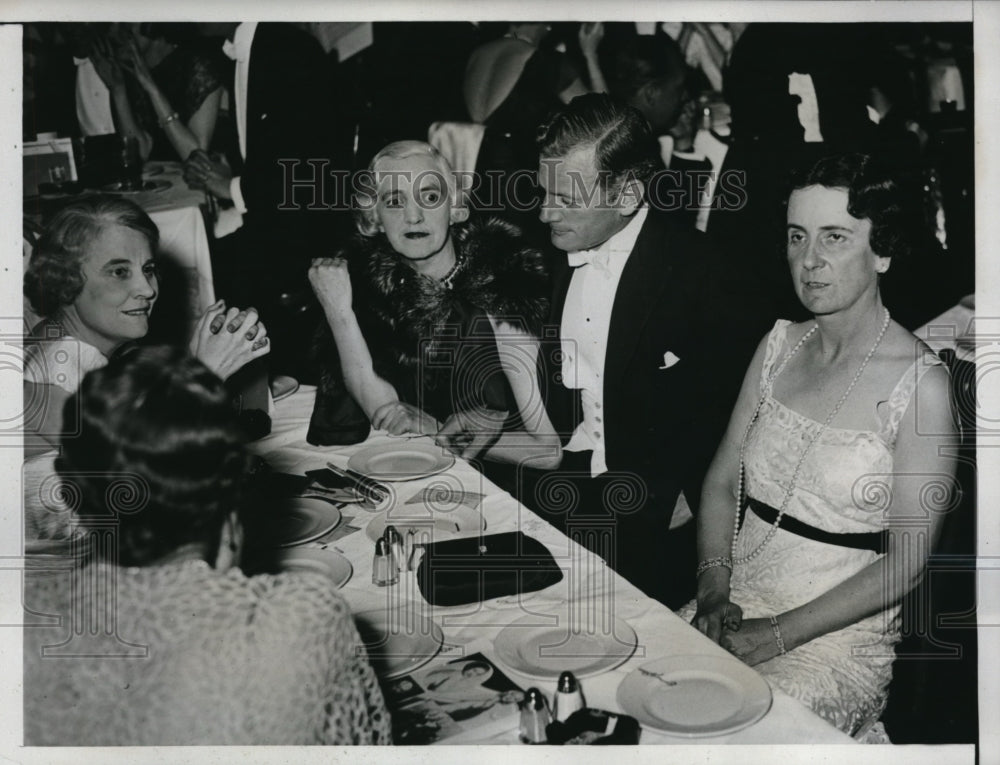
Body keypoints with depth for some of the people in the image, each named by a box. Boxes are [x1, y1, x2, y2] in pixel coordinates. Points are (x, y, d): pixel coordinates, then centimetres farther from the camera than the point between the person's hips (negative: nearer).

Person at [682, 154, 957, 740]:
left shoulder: (920, 383, -13)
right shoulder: (781, 345, 6)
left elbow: (906, 559, -11)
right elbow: (722, 483, 8)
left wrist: (780, 634, -13)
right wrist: (714, 592, -6)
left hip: (839, 640, -5)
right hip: (735, 610, 5)